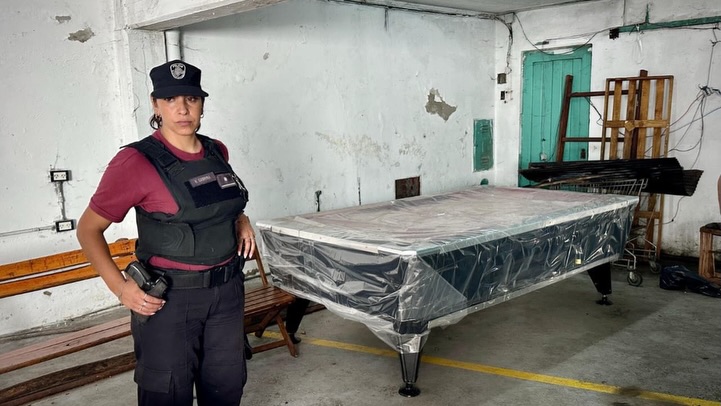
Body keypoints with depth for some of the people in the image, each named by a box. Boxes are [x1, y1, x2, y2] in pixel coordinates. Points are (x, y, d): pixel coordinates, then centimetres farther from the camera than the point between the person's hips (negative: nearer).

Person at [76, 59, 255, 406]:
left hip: (227, 290, 6)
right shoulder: (136, 161, -14)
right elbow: (88, 228, -7)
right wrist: (120, 287, -16)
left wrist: (241, 220, 5)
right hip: (169, 299, -5)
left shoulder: (217, 152, 4)